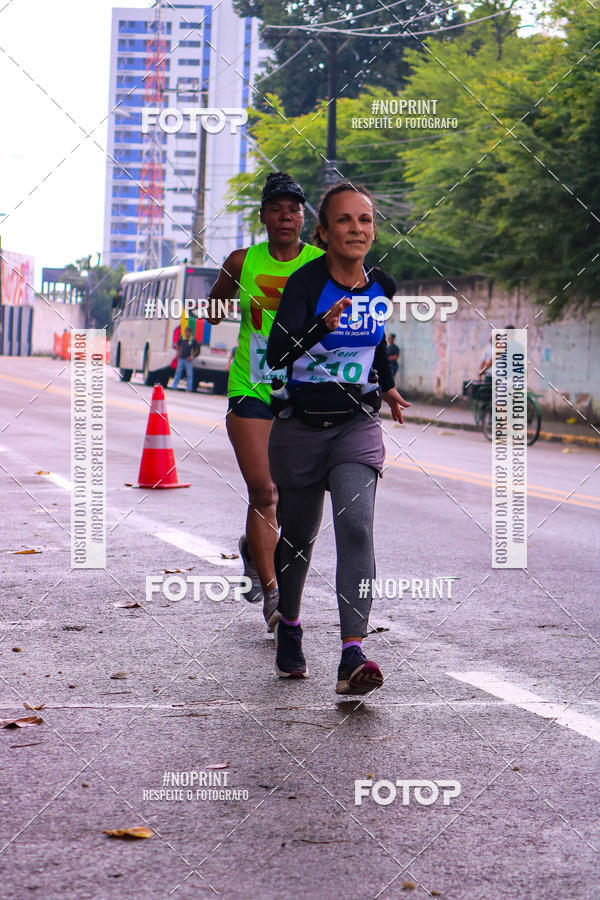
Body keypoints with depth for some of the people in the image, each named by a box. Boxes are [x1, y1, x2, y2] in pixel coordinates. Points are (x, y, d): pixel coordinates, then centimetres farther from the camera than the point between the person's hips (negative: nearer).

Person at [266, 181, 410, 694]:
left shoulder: (383, 287, 1)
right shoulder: (306, 282, -13)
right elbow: (277, 353, -27)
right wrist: (324, 325, -42)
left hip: (357, 426, 2)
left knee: (356, 527, -19)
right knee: (298, 536, 13)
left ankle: (353, 655, -27)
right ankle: (289, 631, 40)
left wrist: (387, 387, 32)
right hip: (300, 426, -2)